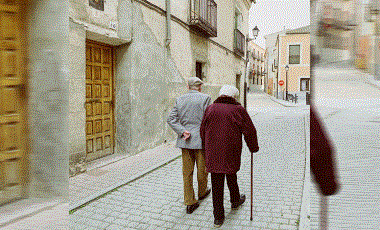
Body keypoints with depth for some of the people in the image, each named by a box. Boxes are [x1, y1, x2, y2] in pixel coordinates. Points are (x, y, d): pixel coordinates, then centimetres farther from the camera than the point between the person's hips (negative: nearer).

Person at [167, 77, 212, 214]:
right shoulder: (205, 98, -7)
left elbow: (171, 119, -2)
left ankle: (190, 202, 14)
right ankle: (202, 193, 38)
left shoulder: (180, 100, 6)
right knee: (202, 169, 17)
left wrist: (182, 131, -7)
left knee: (187, 171, 9)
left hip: (185, 141, 3)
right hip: (201, 140, -3)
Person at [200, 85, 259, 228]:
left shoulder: (210, 109, 5)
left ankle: (218, 217, 11)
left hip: (213, 154, 2)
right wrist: (253, 148, 13)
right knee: (231, 176, 22)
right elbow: (249, 130, -2)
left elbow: (203, 131, 10)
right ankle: (235, 201, 46)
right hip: (231, 152, -1)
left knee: (216, 183, 6)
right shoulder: (238, 110, -5)